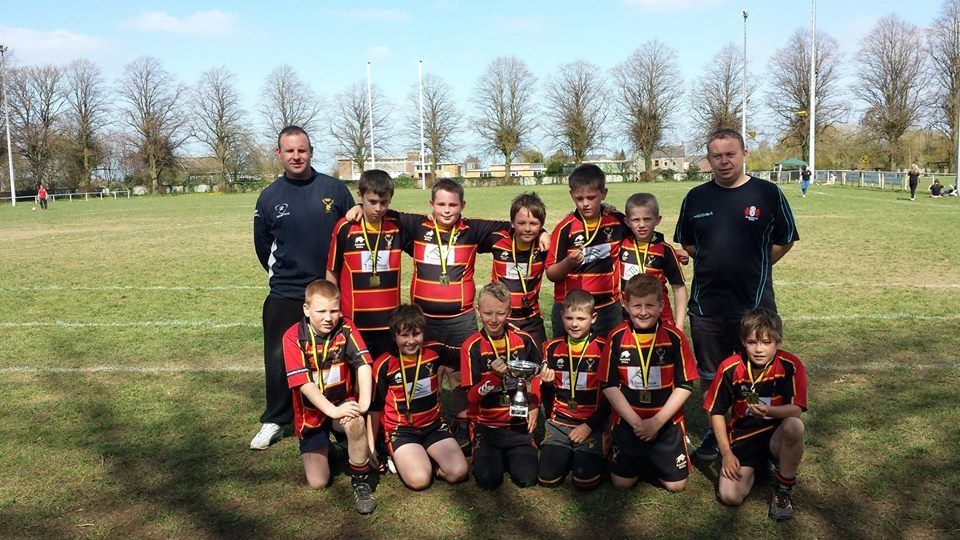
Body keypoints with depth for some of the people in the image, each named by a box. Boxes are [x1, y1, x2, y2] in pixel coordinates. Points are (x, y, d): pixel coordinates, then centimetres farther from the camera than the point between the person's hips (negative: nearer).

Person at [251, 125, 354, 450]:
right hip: (285, 294, 1)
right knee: (279, 359, 5)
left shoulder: (334, 189, -2)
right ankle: (275, 421, 22)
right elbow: (262, 243, 14)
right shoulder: (270, 196, 2)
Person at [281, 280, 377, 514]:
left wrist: (364, 402, -34)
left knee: (355, 422, -37)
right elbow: (304, 383, -23)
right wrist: (332, 411, -33)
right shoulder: (293, 337, -17)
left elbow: (363, 364, -21)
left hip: (343, 402, 0)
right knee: (318, 482, -4)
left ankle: (361, 480, -13)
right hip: (312, 412, 0)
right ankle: (325, 448, 31)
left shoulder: (345, 328, -11)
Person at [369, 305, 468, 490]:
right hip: (401, 430, -3)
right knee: (419, 479, -26)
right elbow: (375, 407, 0)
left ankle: (425, 457, 8)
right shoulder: (384, 365, -10)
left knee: (458, 472, -18)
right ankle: (400, 458, 5)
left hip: (433, 426, 3)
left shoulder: (434, 351, -4)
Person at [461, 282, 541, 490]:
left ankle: (512, 455, 21)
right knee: (488, 480, -16)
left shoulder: (524, 340, -2)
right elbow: (471, 396, -10)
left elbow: (535, 376, 12)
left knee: (527, 478, -11)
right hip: (486, 424, -1)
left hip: (518, 423, 1)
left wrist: (534, 406, -3)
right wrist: (494, 375, -26)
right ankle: (492, 456, 17)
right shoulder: (472, 347, -8)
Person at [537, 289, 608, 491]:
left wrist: (589, 426, -9)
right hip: (559, 423, 3)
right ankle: (567, 455, 17)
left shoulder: (603, 349, -6)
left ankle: (598, 452, 13)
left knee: (585, 481, -17)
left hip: (592, 425, -3)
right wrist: (547, 384, -12)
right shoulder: (553, 348, 3)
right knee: (547, 478, -12)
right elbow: (547, 396, 11)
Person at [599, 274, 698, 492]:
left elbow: (685, 385, -8)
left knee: (676, 485, 3)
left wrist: (657, 421, -14)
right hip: (628, 422, 0)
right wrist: (635, 421, -14)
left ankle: (654, 458, 33)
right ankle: (641, 459, 34)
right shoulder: (617, 337, -9)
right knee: (621, 483, 4)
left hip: (667, 423, 0)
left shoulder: (674, 337, -10)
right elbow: (609, 385, -7)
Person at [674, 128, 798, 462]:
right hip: (706, 304, 2)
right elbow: (685, 242, 15)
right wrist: (714, 263, 6)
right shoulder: (696, 197, 4)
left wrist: (754, 267, 3)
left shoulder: (767, 193, -3)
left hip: (755, 302, -2)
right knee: (709, 374, 13)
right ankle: (714, 430, 30)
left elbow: (785, 240, 6)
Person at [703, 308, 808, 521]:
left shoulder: (791, 366, -14)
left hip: (777, 437, -1)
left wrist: (768, 411, -40)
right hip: (742, 437, 1)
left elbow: (796, 409, -19)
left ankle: (783, 490, -10)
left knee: (794, 426, -37)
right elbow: (716, 412, -2)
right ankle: (752, 467, 17)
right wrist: (727, 453, -8)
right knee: (729, 496, -19)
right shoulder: (730, 368, -12)